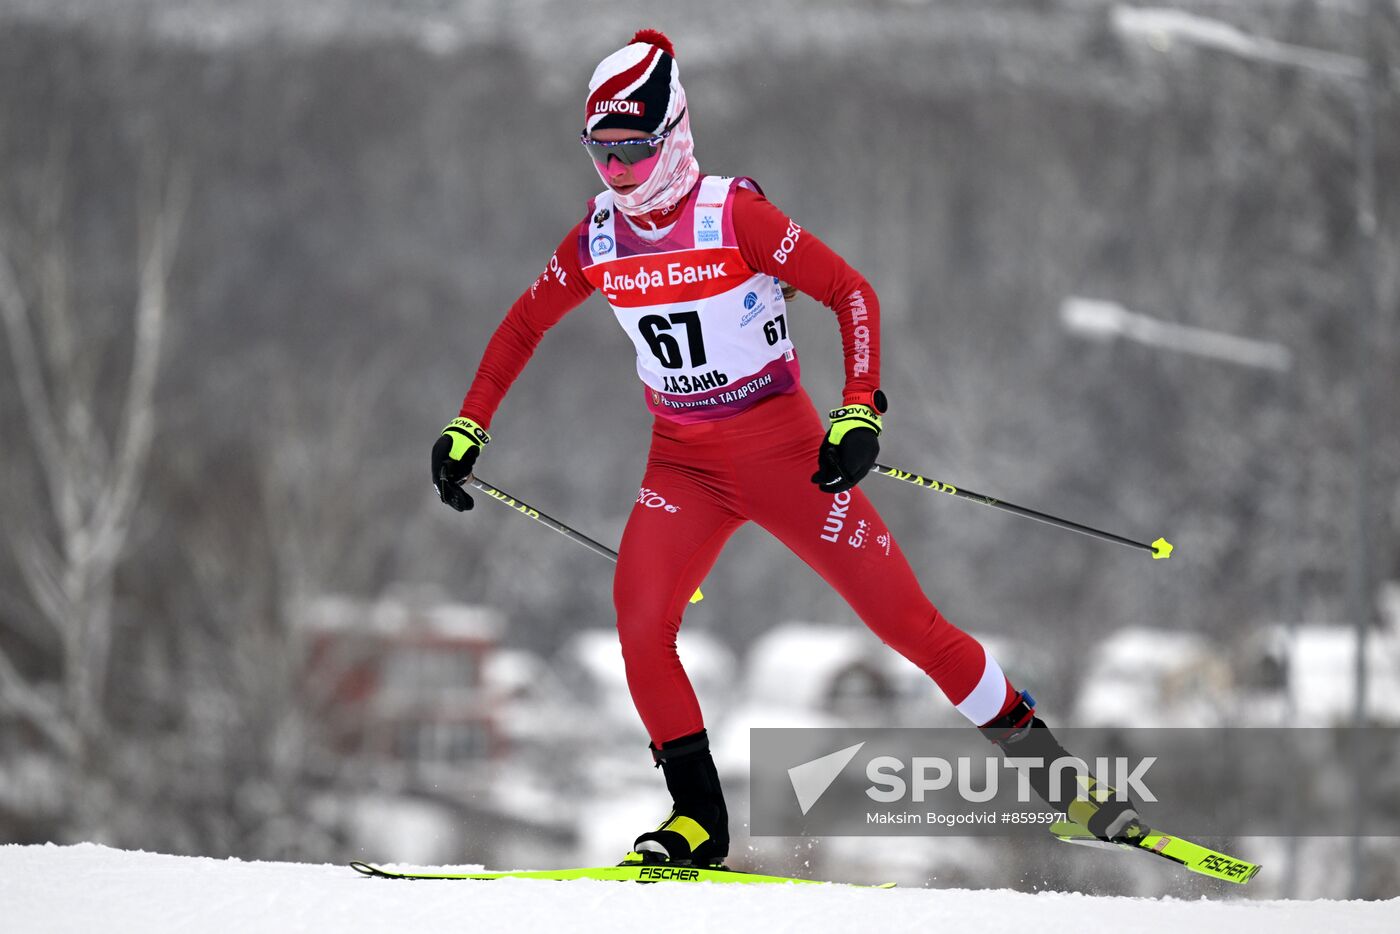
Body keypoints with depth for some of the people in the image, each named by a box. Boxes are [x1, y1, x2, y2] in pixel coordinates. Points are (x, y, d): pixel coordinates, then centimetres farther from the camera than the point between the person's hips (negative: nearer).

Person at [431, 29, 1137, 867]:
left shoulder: (734, 214, -15)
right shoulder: (598, 240, 0)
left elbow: (852, 292, -12)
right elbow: (525, 325, 15)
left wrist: (861, 411, -22)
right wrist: (468, 427, 9)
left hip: (783, 446, -4)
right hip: (683, 460, 4)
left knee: (901, 614, -3)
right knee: (639, 617, -17)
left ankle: (1033, 748, 14)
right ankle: (698, 819, -8)